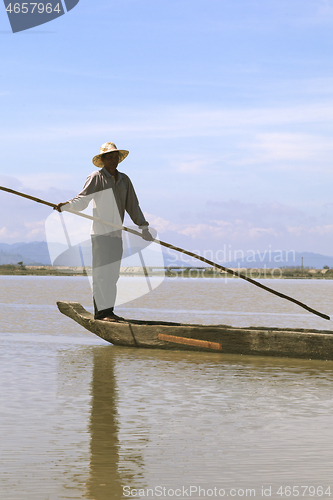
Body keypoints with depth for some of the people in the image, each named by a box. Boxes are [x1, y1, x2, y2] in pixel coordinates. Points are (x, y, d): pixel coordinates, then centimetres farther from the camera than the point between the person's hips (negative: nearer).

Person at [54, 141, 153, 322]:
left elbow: (133, 206, 20)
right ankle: (101, 311, -9)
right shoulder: (96, 178, -2)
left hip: (116, 232, 6)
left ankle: (107, 310, 10)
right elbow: (82, 200, -9)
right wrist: (65, 205, -27)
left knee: (113, 274, 6)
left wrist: (143, 227, 18)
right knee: (101, 272, -9)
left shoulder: (124, 180, 15)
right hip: (100, 232, -6)